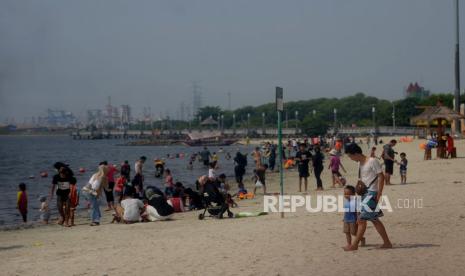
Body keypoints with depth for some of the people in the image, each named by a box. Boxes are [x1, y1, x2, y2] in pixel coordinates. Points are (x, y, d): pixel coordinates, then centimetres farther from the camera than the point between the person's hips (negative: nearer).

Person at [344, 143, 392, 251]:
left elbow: (381, 176, -15)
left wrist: (379, 194, -19)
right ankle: (387, 243, 19)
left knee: (361, 220, -8)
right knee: (374, 220, 12)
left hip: (372, 193, -9)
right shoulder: (360, 163, 13)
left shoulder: (372, 161, -13)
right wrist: (359, 185, 1)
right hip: (365, 193, 9)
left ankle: (355, 244, -1)